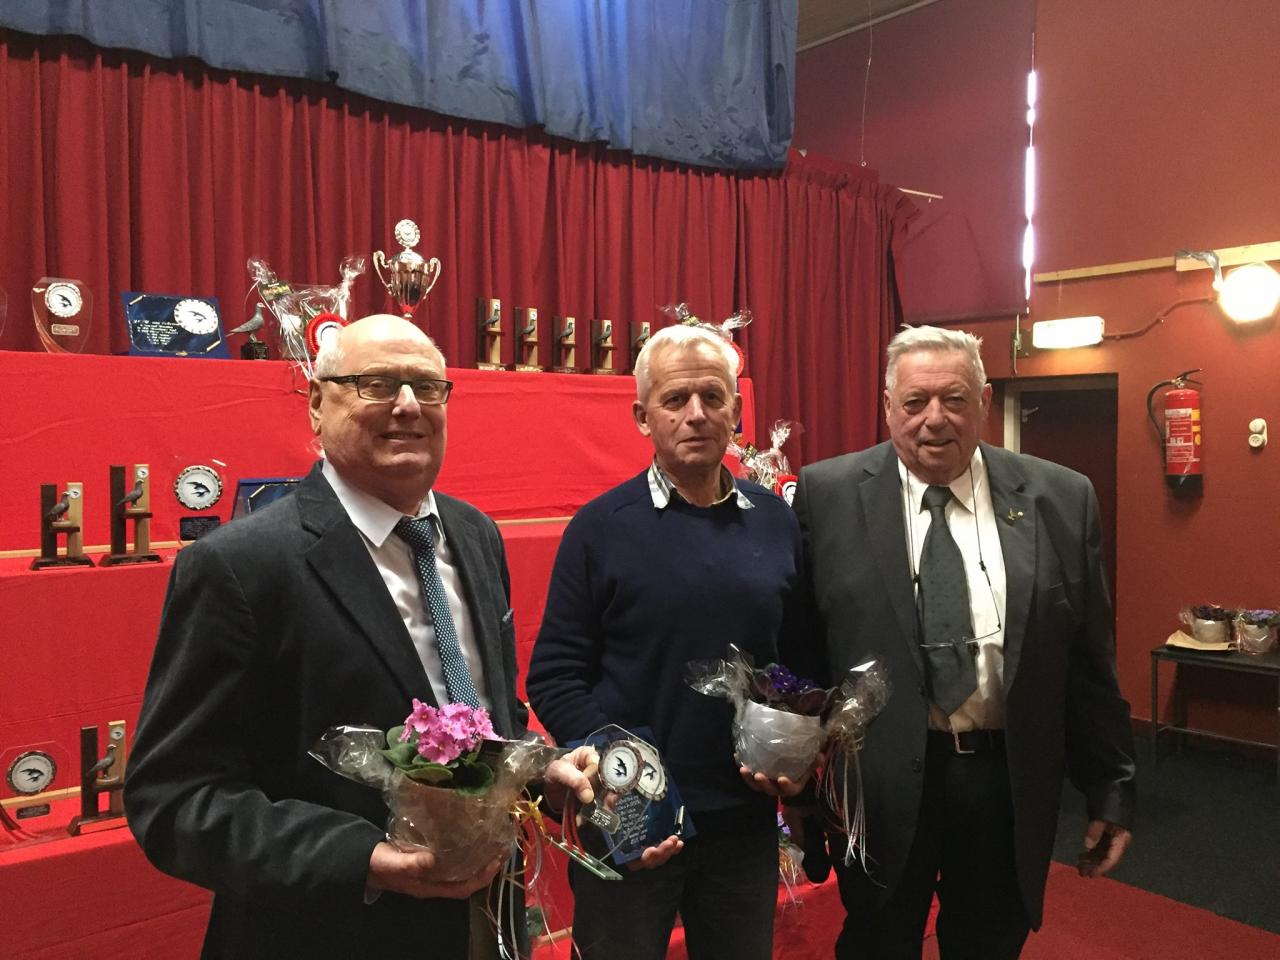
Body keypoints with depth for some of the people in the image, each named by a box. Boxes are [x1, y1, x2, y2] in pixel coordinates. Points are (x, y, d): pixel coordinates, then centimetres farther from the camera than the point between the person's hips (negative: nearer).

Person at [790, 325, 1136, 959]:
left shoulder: (1061, 500, -2)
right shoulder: (828, 494, -6)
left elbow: (1091, 662, 3)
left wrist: (1111, 789, 6)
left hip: (1009, 781, 2)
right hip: (879, 782, -1)